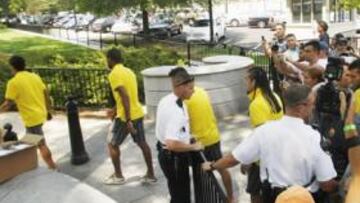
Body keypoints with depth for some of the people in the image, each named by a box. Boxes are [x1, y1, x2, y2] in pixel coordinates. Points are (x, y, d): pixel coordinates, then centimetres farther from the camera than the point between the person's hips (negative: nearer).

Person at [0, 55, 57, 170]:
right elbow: (46, 95, 9)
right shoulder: (35, 77, 6)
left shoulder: (13, 82, -13)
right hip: (41, 114, 7)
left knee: (41, 145, 1)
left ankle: (53, 168, 6)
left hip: (32, 118, -7)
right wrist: (48, 111, 19)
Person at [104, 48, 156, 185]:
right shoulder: (129, 71, 12)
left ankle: (118, 176, 17)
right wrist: (115, 110, 32)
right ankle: (151, 174, 19)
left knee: (112, 144, 9)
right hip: (138, 113, 8)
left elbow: (125, 97, -24)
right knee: (142, 143, 13)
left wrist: (128, 121, -25)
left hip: (125, 116, -8)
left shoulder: (114, 74, -14)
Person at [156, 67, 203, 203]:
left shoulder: (167, 100, 1)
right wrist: (193, 147, -22)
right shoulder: (175, 111, -30)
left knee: (181, 192, 26)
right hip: (174, 157, -10)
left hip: (167, 154, 10)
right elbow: (172, 144, -37)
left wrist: (186, 137, 15)